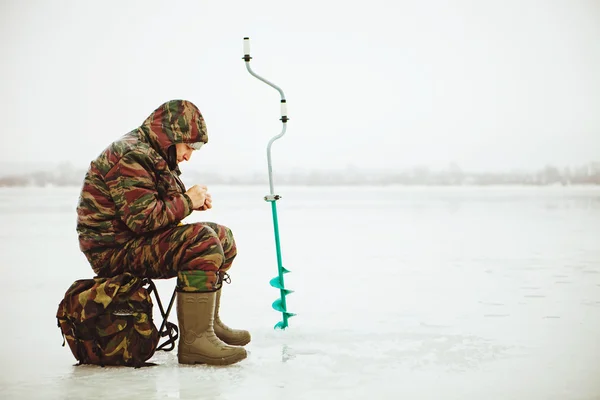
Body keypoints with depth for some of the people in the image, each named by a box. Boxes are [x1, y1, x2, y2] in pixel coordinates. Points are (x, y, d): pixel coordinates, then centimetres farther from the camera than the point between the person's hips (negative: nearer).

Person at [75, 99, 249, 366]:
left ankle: (209, 324, 17)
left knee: (222, 237, 13)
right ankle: (194, 340, -30)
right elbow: (144, 218, -27)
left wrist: (194, 201, 3)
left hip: (139, 240, 11)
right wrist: (187, 201, -15)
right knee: (202, 242, -29)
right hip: (116, 251, -11)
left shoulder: (154, 155, 16)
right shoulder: (131, 157, -19)